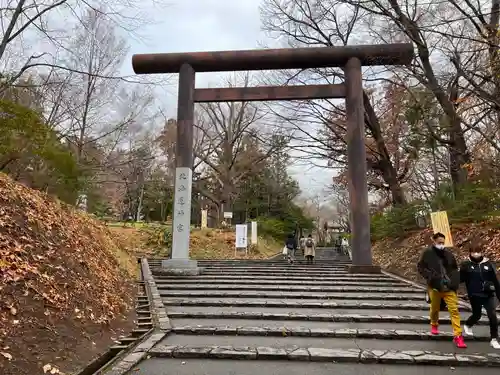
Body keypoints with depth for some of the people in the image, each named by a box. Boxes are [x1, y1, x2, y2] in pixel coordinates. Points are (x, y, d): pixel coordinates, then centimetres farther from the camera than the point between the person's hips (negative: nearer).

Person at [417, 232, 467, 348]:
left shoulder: (448, 254, 2)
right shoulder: (427, 253, -6)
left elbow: (454, 269, 15)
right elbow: (420, 267, 0)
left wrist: (455, 282, 2)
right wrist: (429, 276, -14)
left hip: (449, 287, 2)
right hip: (435, 287, -1)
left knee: (454, 309, -5)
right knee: (435, 308, 15)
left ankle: (458, 336, -1)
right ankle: (434, 325, 43)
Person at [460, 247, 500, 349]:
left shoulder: (488, 264, 4)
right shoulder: (466, 265, -3)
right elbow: (460, 279, -5)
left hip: (489, 295, 2)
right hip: (475, 296, -2)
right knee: (477, 315, 11)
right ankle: (468, 325, 43)